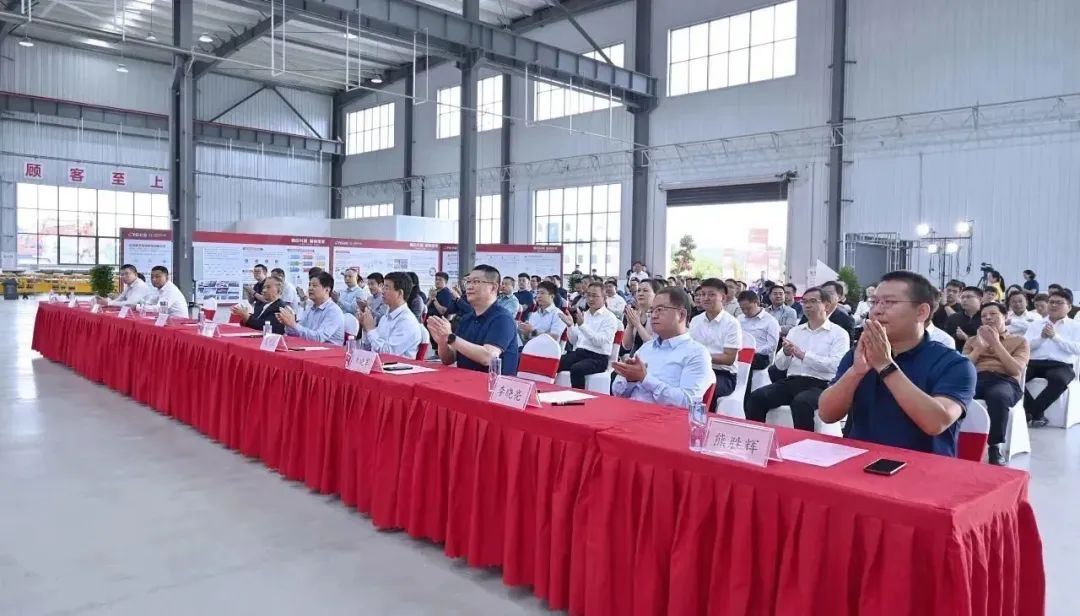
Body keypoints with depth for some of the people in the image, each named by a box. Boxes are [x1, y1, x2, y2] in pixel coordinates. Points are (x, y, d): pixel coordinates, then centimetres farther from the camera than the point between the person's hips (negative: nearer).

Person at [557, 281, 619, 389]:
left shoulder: (610, 318, -3)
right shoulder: (584, 314, 17)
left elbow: (599, 341, -17)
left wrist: (582, 325, -24)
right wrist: (570, 326, -1)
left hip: (598, 357, -6)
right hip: (578, 353, 6)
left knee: (576, 369, -35)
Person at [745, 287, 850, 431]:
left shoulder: (839, 333, 4)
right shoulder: (795, 330, 19)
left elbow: (835, 365, -13)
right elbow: (780, 365, 14)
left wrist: (803, 355, -15)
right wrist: (786, 353, -9)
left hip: (820, 385, -5)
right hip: (791, 381, 5)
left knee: (801, 402, -37)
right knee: (756, 397, -20)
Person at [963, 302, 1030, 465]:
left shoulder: (1020, 341, 21)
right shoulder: (972, 340, 28)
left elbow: (1016, 370, 3)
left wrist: (996, 343, 0)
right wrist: (981, 346, 5)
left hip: (1004, 380, -2)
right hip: (975, 378, 2)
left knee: (998, 396, -42)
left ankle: (995, 447, -27)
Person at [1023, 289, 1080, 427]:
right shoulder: (1035, 324, 19)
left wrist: (1055, 336, -10)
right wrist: (1042, 337, -8)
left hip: (1061, 365, -2)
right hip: (1033, 363, 2)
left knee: (1059, 380, -38)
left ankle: (1032, 411, -21)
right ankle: (1037, 413, -17)